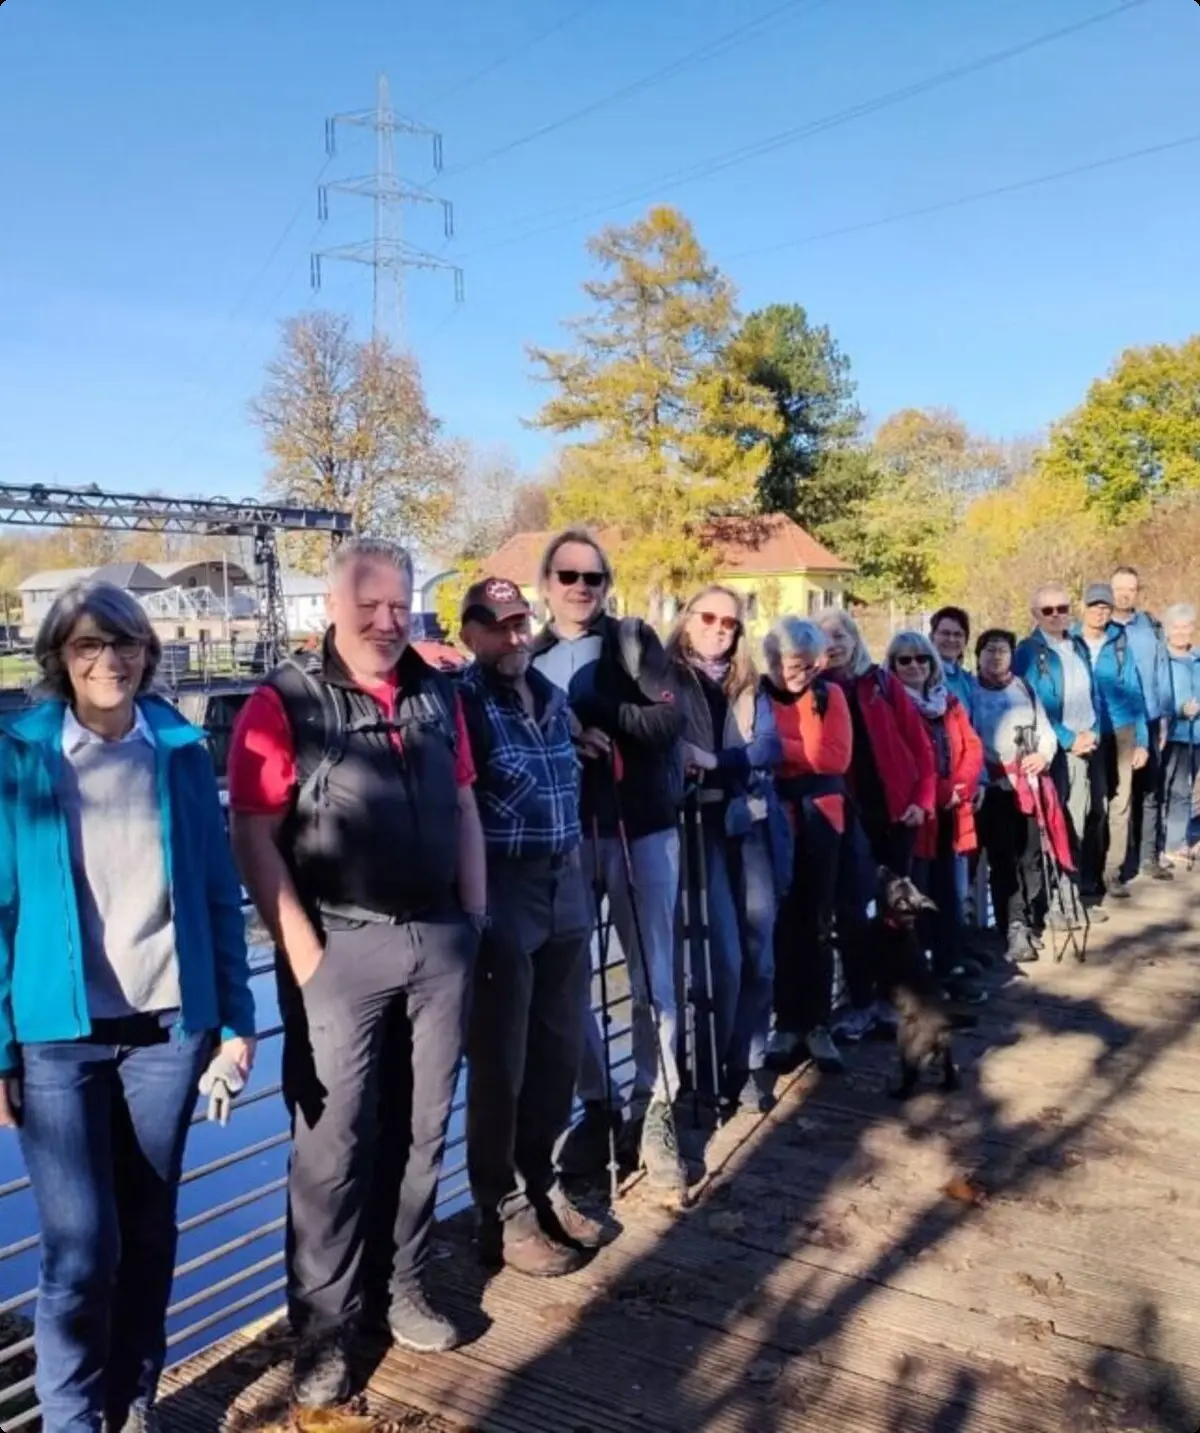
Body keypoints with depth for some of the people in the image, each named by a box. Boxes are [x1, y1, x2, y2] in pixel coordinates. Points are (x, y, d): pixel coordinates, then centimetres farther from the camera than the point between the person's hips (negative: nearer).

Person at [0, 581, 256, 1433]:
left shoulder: (182, 753, 1)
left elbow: (219, 892, 4)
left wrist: (236, 1015, 2)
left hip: (169, 1025, 2)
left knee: (149, 1228, 14)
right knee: (81, 1243, 2)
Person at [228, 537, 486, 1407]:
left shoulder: (438, 696, 9)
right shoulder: (285, 702, -7)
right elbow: (253, 834, -10)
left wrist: (475, 916, 9)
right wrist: (302, 950, -13)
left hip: (438, 940, 5)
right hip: (342, 946, -5)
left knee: (420, 1130, 14)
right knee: (333, 1141, 3)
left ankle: (398, 1291, 32)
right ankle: (323, 1330, 20)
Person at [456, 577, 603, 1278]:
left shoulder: (554, 697, 11)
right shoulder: (461, 702, -11)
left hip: (565, 885, 7)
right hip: (501, 890, -7)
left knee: (561, 1048, 15)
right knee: (501, 1060, 4)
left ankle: (543, 1183, 33)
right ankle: (504, 1213, 19)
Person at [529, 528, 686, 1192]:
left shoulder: (634, 639, 2)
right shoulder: (528, 657, 8)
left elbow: (667, 718, -9)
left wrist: (589, 715, -16)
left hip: (642, 830, -2)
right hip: (564, 834, 2)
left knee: (652, 981, 5)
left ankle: (655, 1112, 19)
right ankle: (596, 1105, 26)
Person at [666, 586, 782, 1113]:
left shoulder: (749, 686, 15)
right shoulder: (667, 678, 3)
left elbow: (770, 747, 1)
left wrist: (715, 759, -15)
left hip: (749, 825, 4)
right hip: (697, 826, -4)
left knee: (758, 956, 6)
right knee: (723, 958, -6)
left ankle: (748, 1066, 20)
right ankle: (709, 1073, 11)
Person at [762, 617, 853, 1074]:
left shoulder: (829, 695, 4)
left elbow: (837, 758, -7)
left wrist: (780, 747, -14)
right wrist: (804, 753, -18)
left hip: (820, 819, 2)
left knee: (817, 924, 7)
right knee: (781, 922, 4)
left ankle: (817, 1024, 15)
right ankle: (786, 1023, 16)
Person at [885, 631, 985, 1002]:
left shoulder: (950, 703, 15)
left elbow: (972, 748, 9)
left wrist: (960, 788, -8)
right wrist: (938, 793, -15)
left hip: (950, 812, 6)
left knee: (947, 890, 12)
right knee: (916, 894, -3)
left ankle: (950, 962, 21)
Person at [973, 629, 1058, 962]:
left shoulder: (1025, 688, 14)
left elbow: (1045, 728, 14)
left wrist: (1044, 755, -5)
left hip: (1029, 784, 4)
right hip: (993, 787, -3)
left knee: (1031, 856, 6)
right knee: (1003, 859, -7)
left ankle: (1029, 925, 17)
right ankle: (1015, 930, -7)